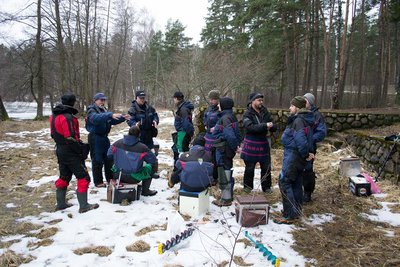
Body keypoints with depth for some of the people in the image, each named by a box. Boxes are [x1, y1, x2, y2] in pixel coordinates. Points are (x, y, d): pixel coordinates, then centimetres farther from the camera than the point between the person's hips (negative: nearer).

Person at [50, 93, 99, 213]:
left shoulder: (54, 116, 9)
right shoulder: (67, 117, -21)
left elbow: (54, 134, 16)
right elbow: (71, 138, -24)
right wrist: (82, 151, -17)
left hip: (60, 151, 9)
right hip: (71, 152, -9)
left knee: (64, 176, 20)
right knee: (83, 177, -3)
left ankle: (61, 203, 28)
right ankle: (84, 206, -2)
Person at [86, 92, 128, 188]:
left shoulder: (104, 110, 14)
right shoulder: (91, 111, -11)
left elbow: (113, 121, 17)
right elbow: (97, 118, -35)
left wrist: (122, 118, 1)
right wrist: (110, 115, -46)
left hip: (104, 137, 8)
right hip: (95, 138, -8)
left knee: (109, 158, 14)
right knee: (97, 160, -2)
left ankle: (110, 178, 26)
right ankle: (98, 182, 8)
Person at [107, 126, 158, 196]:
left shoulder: (118, 143, -6)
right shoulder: (142, 147, -16)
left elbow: (109, 155, 8)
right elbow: (153, 160, -9)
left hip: (117, 175, 4)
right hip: (133, 178, -4)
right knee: (149, 167, 16)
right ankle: (145, 191, 23)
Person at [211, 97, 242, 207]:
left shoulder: (225, 118, -21)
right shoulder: (231, 116, 10)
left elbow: (230, 135, -29)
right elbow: (236, 133, 14)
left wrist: (235, 146, -19)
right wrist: (236, 145, 12)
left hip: (223, 150, -10)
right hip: (227, 150, 10)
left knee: (224, 173, -1)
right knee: (227, 171, 19)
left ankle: (226, 199, 9)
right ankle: (228, 195, 32)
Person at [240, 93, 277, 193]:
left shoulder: (265, 112, 5)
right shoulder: (247, 114, -9)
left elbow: (274, 127, 3)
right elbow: (250, 127, -25)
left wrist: (271, 126, -20)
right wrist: (265, 126, -31)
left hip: (264, 144, 4)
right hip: (251, 144, -4)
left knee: (266, 167, 9)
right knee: (249, 167, 8)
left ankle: (266, 187, 23)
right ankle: (248, 186, 23)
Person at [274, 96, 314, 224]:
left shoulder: (298, 120, -18)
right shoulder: (305, 120, 13)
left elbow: (300, 139, -27)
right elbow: (308, 138, 16)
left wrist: (305, 154, -14)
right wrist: (308, 152, 6)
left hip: (293, 155, -10)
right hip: (298, 157, 10)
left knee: (285, 183, -7)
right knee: (296, 183, 17)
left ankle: (289, 215, -5)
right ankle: (296, 211, 28)